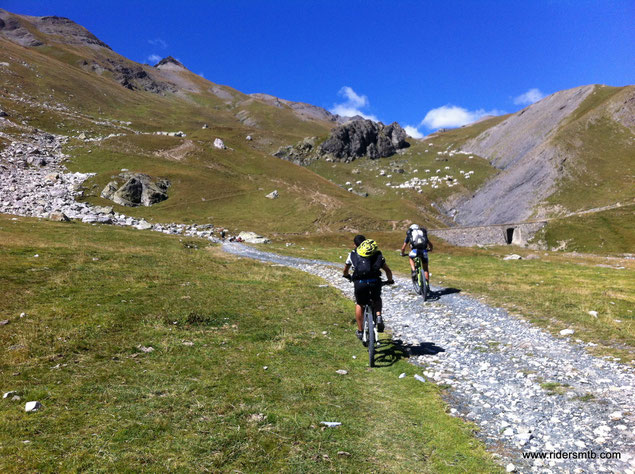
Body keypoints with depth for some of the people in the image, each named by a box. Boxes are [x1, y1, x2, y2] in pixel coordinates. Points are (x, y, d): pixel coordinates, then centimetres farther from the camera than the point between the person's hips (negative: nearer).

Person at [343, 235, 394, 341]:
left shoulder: (352, 254, 22)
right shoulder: (377, 254, 23)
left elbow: (345, 270, 37)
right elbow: (388, 270, 23)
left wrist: (348, 276, 59)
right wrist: (390, 280, 42)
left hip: (360, 282, -1)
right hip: (375, 281, 1)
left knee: (359, 304, 25)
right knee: (377, 300, 31)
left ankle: (360, 331, 27)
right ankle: (378, 317, 6)